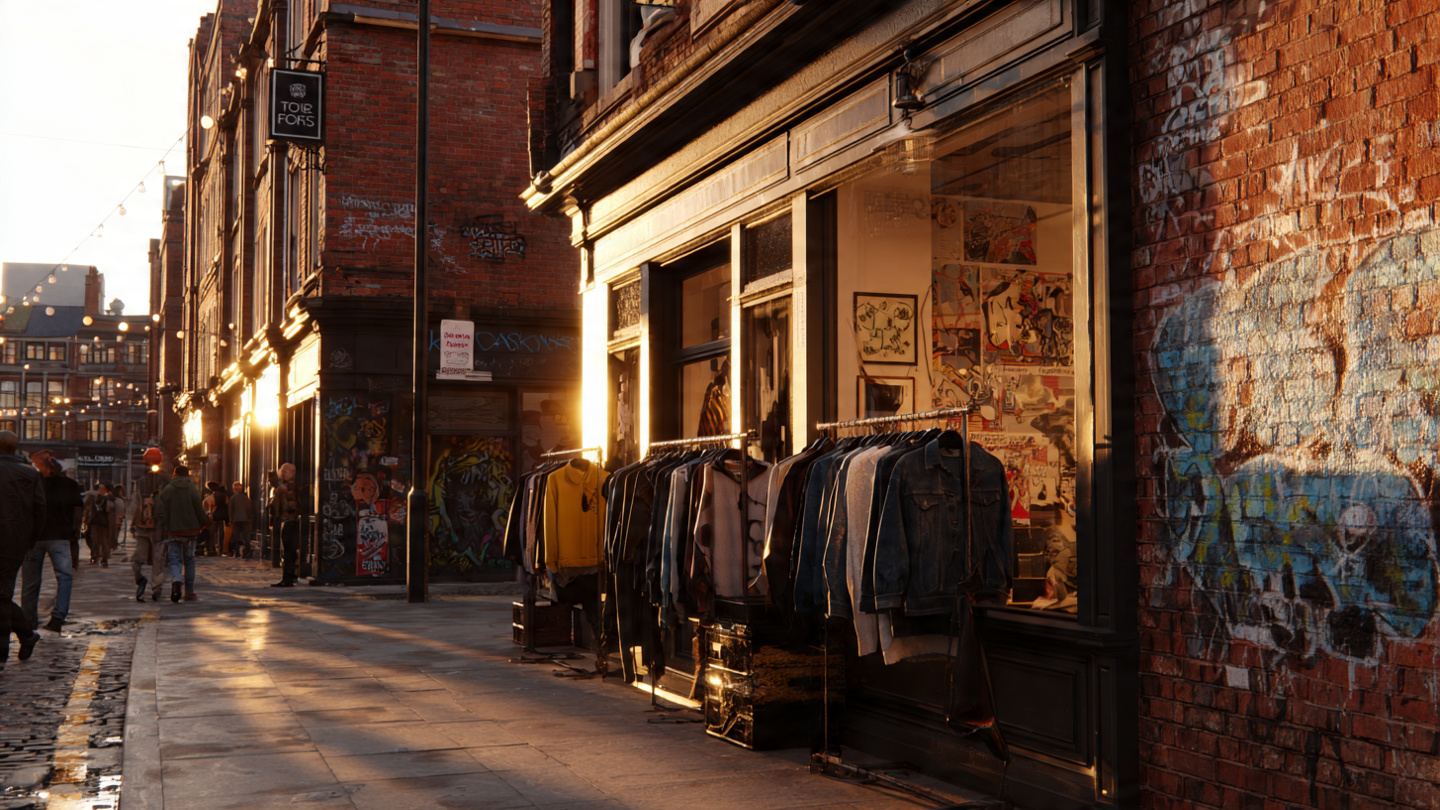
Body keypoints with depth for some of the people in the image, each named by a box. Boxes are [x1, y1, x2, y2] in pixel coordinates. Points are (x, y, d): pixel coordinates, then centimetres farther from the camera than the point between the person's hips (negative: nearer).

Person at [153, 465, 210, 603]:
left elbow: (161, 512, -4)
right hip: (190, 530, 1)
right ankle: (189, 592, 14)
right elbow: (200, 511, -2)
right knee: (189, 560, 11)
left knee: (174, 560, 1)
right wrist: (206, 522, 18)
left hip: (173, 531, -1)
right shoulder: (193, 490, -1)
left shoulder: (167, 490, -1)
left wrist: (162, 532, 0)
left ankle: (176, 581, -29)